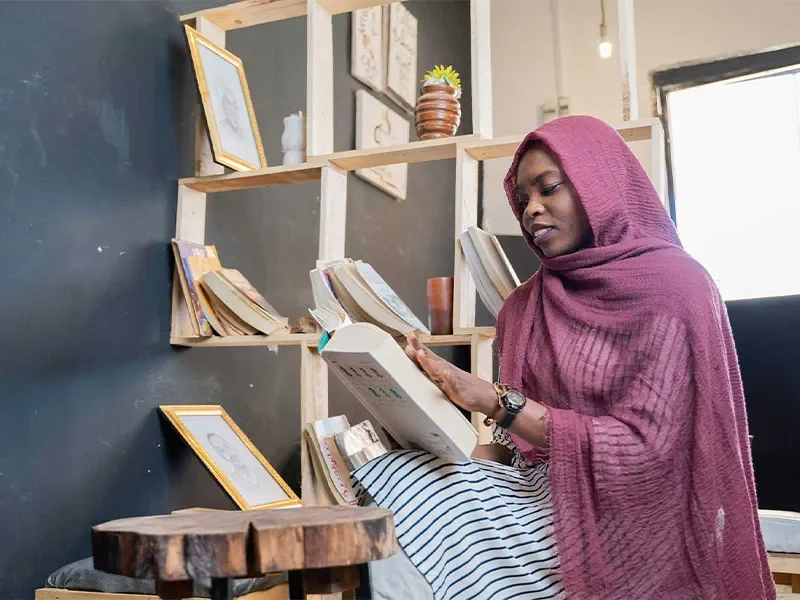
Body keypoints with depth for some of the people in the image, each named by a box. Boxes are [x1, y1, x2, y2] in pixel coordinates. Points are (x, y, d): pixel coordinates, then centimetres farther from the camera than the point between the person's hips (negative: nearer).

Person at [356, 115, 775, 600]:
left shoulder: (673, 287, -8)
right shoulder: (527, 305, 11)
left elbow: (644, 448, -16)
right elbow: (515, 439, 12)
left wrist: (498, 403, -23)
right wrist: (463, 460, -11)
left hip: (615, 513, -5)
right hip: (539, 487, 6)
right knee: (388, 478, -22)